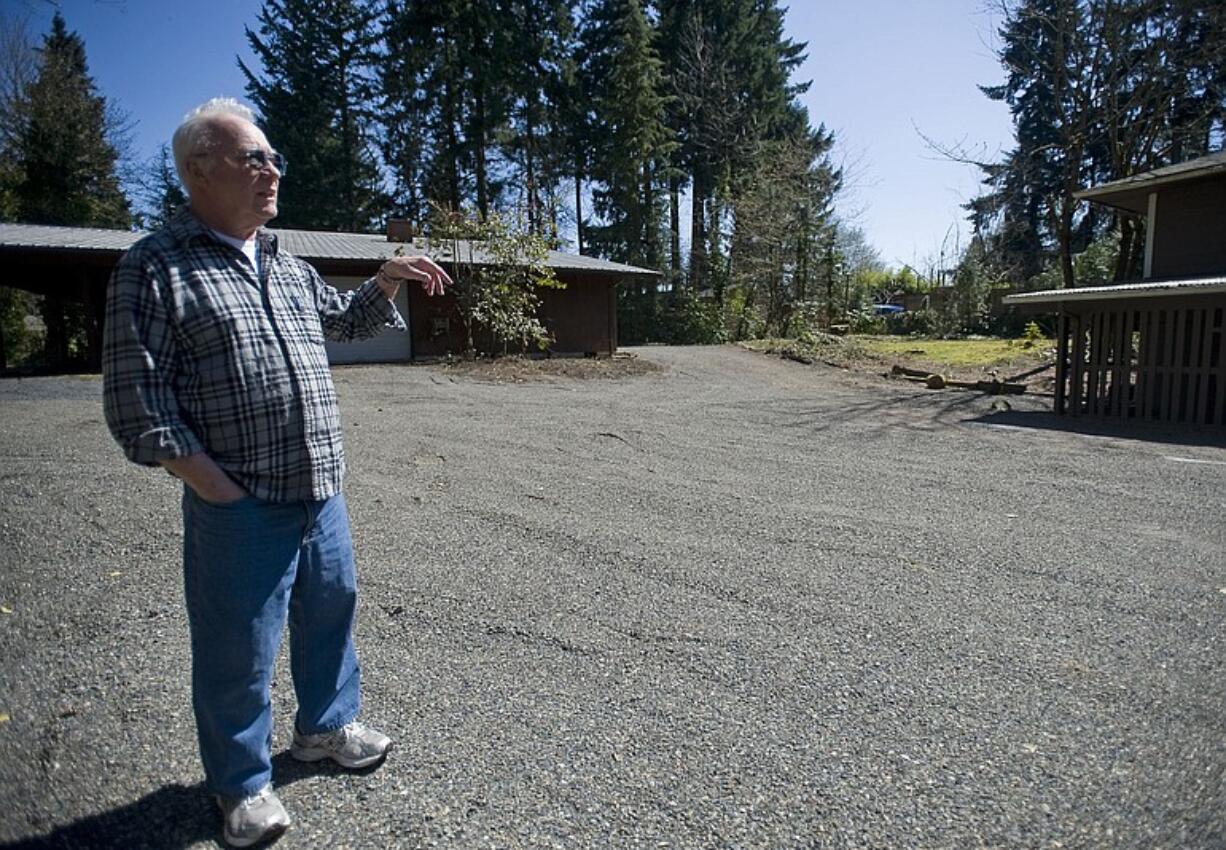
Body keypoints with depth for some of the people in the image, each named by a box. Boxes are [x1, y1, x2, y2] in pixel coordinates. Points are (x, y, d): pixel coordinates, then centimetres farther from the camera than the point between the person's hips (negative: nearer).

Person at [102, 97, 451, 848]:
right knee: (239, 649, 9)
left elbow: (345, 321, 29)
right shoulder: (156, 268, -9)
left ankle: (325, 726, 43)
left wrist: (387, 280, 11)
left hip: (323, 493, 7)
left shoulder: (288, 266, 12)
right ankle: (243, 782, 31)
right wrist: (218, 489, -17)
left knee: (330, 613, 20)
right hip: (240, 507, -6)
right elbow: (136, 400, -12)